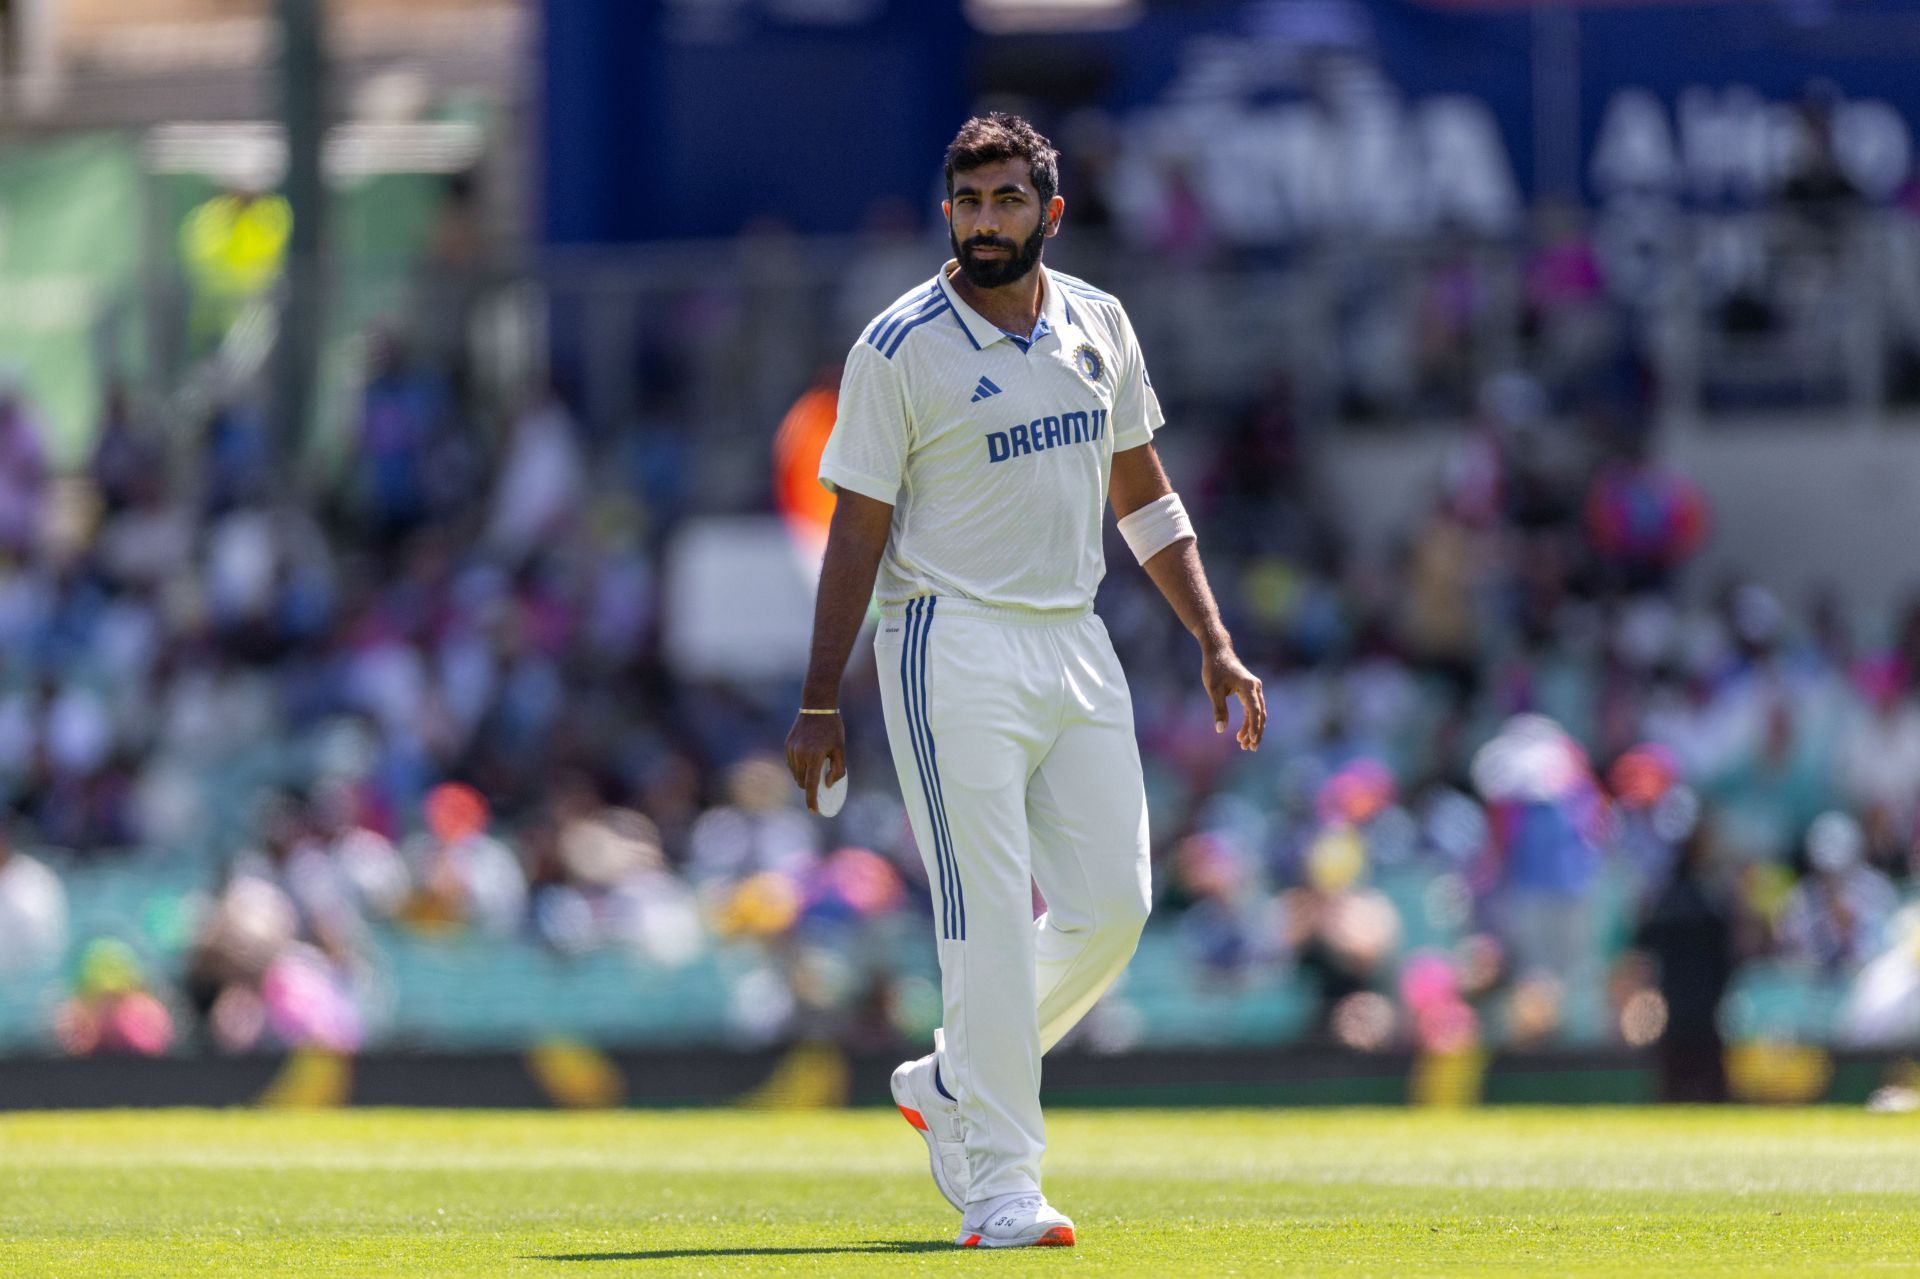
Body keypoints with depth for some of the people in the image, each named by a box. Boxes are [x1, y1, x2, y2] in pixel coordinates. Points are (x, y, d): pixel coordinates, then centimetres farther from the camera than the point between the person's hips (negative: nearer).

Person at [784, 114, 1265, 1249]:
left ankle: (952, 1085, 22)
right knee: (991, 917, -10)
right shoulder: (902, 348, -8)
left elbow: (1144, 495, 17)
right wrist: (819, 706, -9)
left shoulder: (1101, 327, 9)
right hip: (955, 646, -6)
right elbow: (858, 532, -6)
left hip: (1077, 642, 6)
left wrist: (1215, 643, 11)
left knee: (1113, 904, 2)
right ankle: (998, 1186, -8)